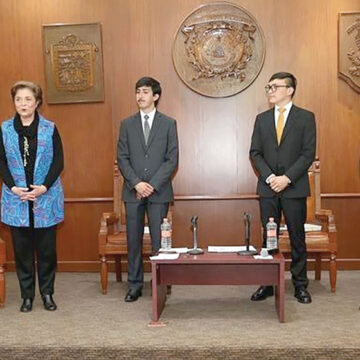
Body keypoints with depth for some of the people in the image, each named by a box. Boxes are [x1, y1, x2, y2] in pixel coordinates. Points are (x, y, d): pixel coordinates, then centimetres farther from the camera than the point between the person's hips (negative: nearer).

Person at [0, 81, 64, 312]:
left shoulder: (50, 129, 0)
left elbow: (59, 161, -2)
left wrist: (44, 187, -13)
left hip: (46, 199, -1)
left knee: (47, 249, 5)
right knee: (22, 249, 7)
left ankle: (47, 293, 20)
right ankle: (27, 295, 20)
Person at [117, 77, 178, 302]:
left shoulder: (168, 123, 5)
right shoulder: (127, 124, 10)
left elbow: (172, 159, -2)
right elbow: (122, 158, 4)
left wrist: (153, 184, -11)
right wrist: (136, 183, -10)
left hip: (159, 191, -2)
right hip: (133, 191, 2)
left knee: (159, 239, 2)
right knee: (134, 239, 6)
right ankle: (134, 285, 16)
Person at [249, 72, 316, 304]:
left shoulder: (306, 117, 2)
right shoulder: (262, 119, 12)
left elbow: (308, 154, -5)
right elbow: (255, 152, 7)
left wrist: (287, 178, -14)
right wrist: (269, 176, -8)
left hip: (295, 188, -2)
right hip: (268, 188, 3)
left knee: (297, 237, 5)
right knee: (268, 237, 5)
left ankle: (300, 285, 16)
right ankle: (267, 284, 14)